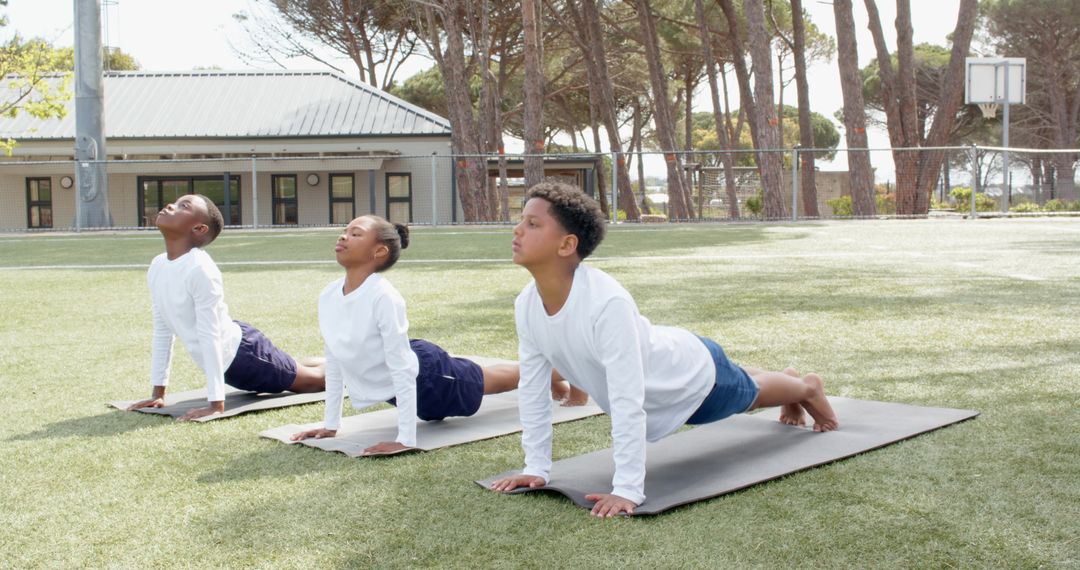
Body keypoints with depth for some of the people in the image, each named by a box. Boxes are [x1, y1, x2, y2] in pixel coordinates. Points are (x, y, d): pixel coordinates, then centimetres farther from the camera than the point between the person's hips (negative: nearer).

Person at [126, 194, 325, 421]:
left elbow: (210, 336, -29)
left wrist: (216, 404, -28)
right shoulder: (157, 267, -5)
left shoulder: (200, 269, -29)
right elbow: (162, 330, 2)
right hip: (227, 362, 8)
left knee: (311, 380, 13)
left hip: (242, 352, -7)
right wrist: (158, 392, 4)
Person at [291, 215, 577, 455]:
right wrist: (330, 424, 2)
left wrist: (406, 440, -34)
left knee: (508, 378, 20)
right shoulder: (327, 296, -14)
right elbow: (334, 362, -1)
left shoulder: (384, 297, -35)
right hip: (403, 384, 6)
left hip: (428, 376, -6)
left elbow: (403, 368, -33)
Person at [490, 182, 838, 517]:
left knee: (750, 394, 27)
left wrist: (627, 490, -44)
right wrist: (536, 468, -11)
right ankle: (786, 378, 68)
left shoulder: (607, 303, -45)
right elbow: (531, 388, -13)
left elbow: (627, 403, -45)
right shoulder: (526, 305, -23)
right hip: (662, 375, 6)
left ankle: (806, 387, 61)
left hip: (693, 374, -6)